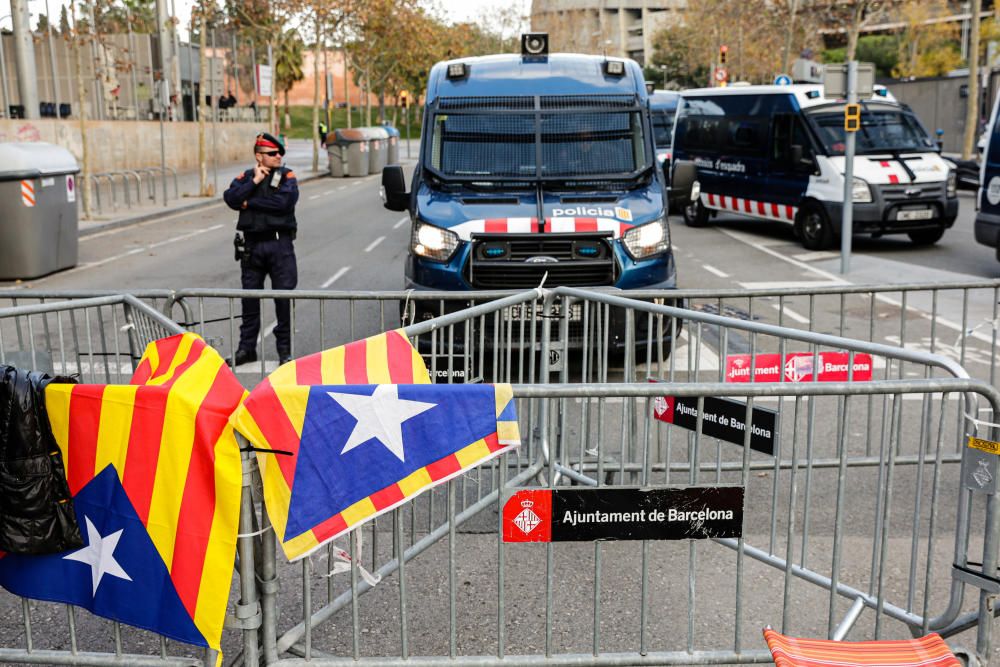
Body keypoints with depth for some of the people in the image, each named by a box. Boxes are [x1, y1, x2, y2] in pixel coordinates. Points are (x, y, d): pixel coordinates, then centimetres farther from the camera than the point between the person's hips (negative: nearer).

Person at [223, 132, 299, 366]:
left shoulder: (286, 176, 1)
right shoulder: (245, 177, 9)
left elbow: (284, 201, -17)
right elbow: (230, 199, -8)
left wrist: (249, 203, -9)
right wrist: (254, 181, -12)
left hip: (280, 244, -2)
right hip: (251, 244, 3)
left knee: (284, 298, 0)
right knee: (250, 298, 10)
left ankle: (285, 349, 11)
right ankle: (247, 348, 21)